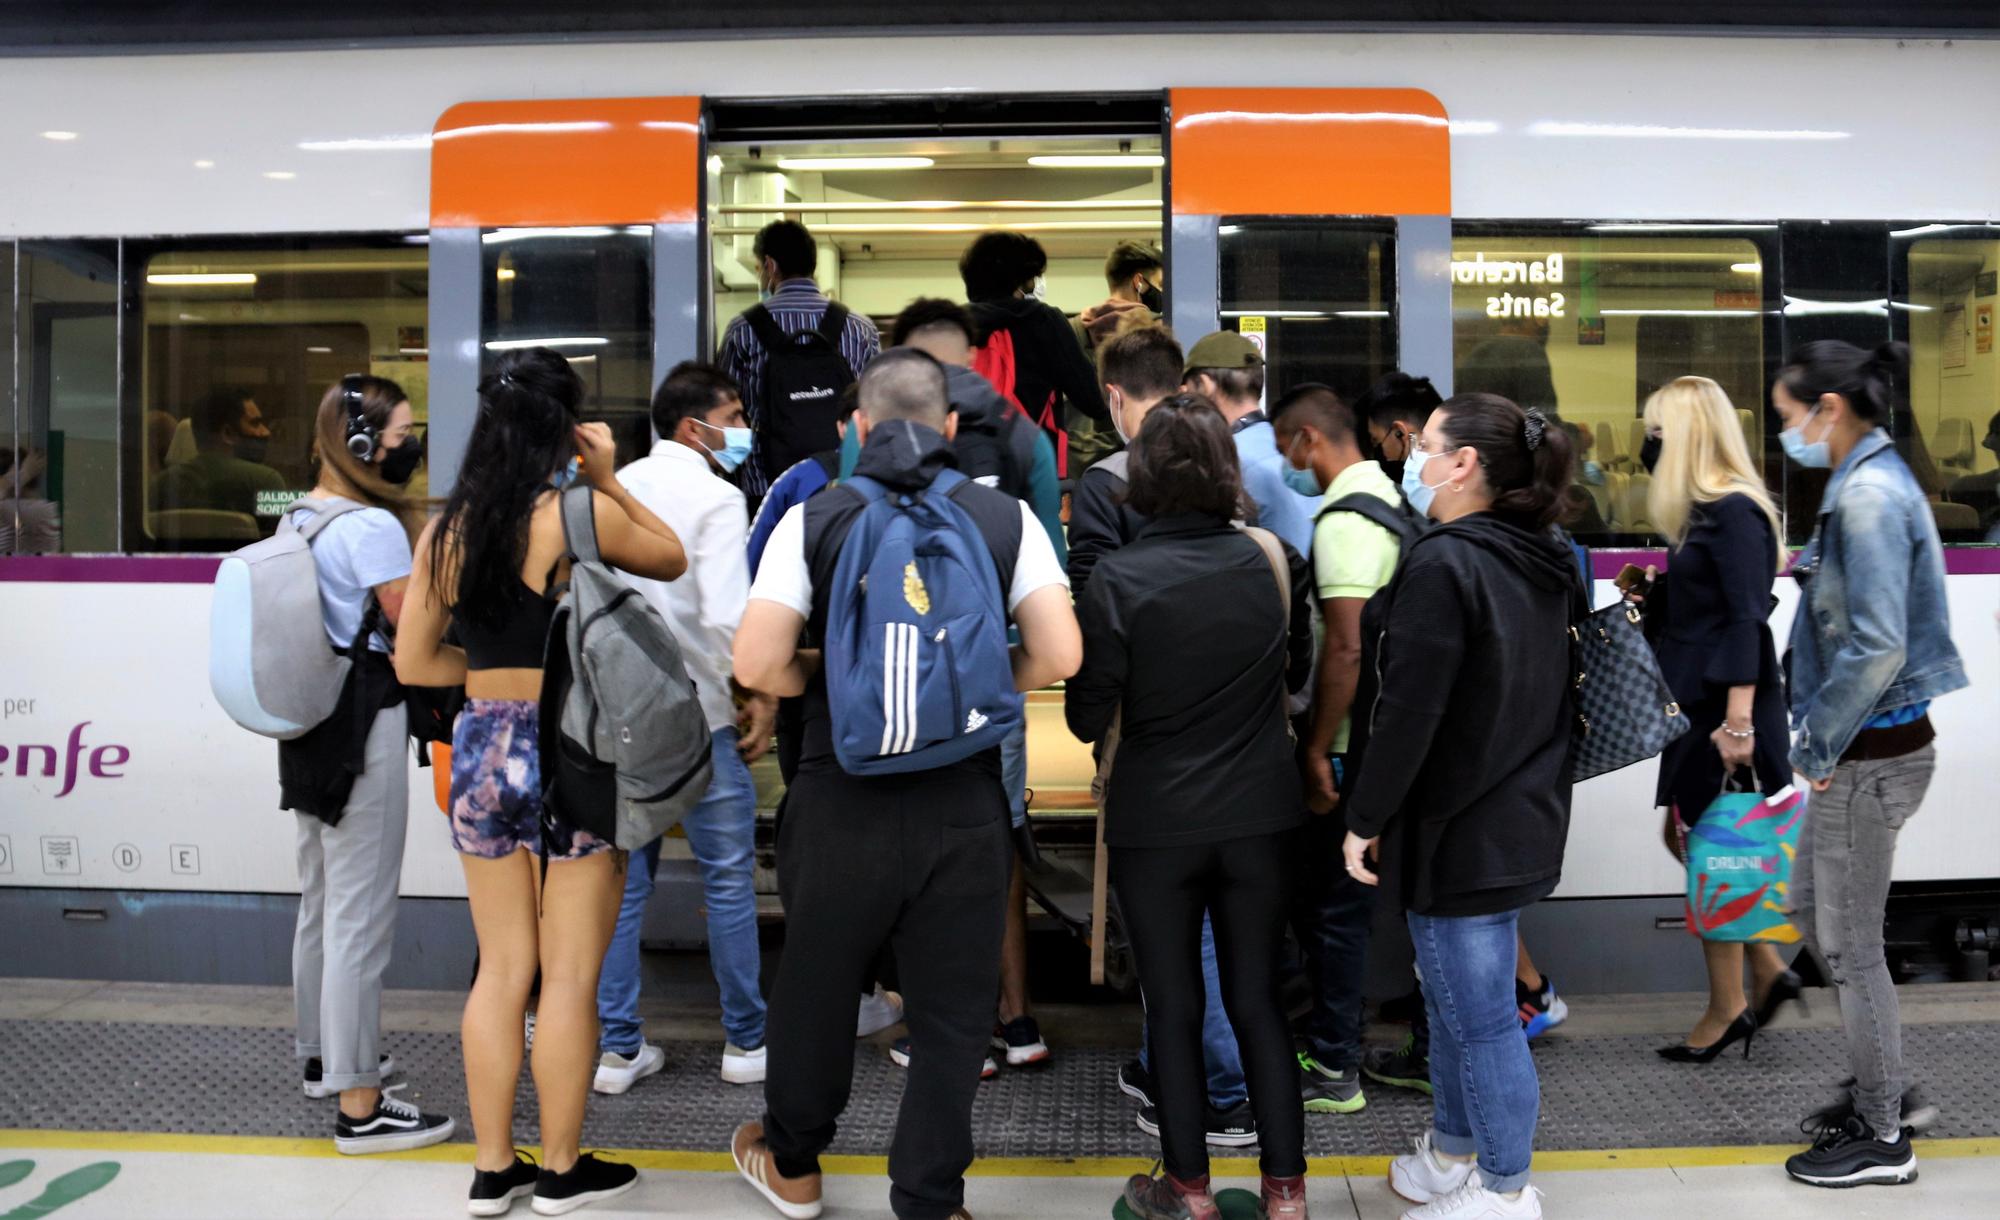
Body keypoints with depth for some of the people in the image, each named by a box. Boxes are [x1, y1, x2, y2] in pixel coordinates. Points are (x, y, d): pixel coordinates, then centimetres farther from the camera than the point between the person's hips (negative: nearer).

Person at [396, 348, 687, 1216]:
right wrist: (610, 479, 9)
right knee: (570, 976, 7)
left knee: (500, 970, 14)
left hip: (481, 752, 5)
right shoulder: (584, 514, -11)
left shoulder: (446, 530, 2)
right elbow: (673, 560, 6)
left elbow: (413, 663, 5)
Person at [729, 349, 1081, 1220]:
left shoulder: (813, 519, -5)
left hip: (843, 798, 0)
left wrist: (825, 683, 9)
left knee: (816, 987, 20)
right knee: (953, 1011, 12)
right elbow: (1059, 654, -10)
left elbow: (758, 665, -11)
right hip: (965, 801, 0)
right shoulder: (1007, 517, -2)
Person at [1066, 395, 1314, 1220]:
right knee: (1257, 997, 15)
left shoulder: (1118, 579, -16)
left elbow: (1087, 718, -10)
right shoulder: (1273, 561, -6)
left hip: (1156, 821, -3)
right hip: (1262, 814, 3)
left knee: (1173, 1005, 11)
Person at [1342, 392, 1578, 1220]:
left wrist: (1364, 818, -11)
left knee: (1478, 1015, 4)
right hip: (1520, 817, 9)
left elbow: (1407, 712, -21)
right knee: (1457, 997, 22)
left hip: (1459, 830, -9)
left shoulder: (1443, 565, -21)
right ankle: (1451, 1153, 36)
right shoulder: (1539, 563, 6)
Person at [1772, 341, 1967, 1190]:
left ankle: (1882, 1138, 19)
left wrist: (1818, 745, -17)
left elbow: (1876, 647, -25)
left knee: (1849, 941, 3)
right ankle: (1879, 1083, 35)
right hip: (1860, 749, 10)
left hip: (1869, 755, -10)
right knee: (1811, 909, 21)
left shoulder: (1869, 494, -20)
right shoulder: (1871, 479, 11)